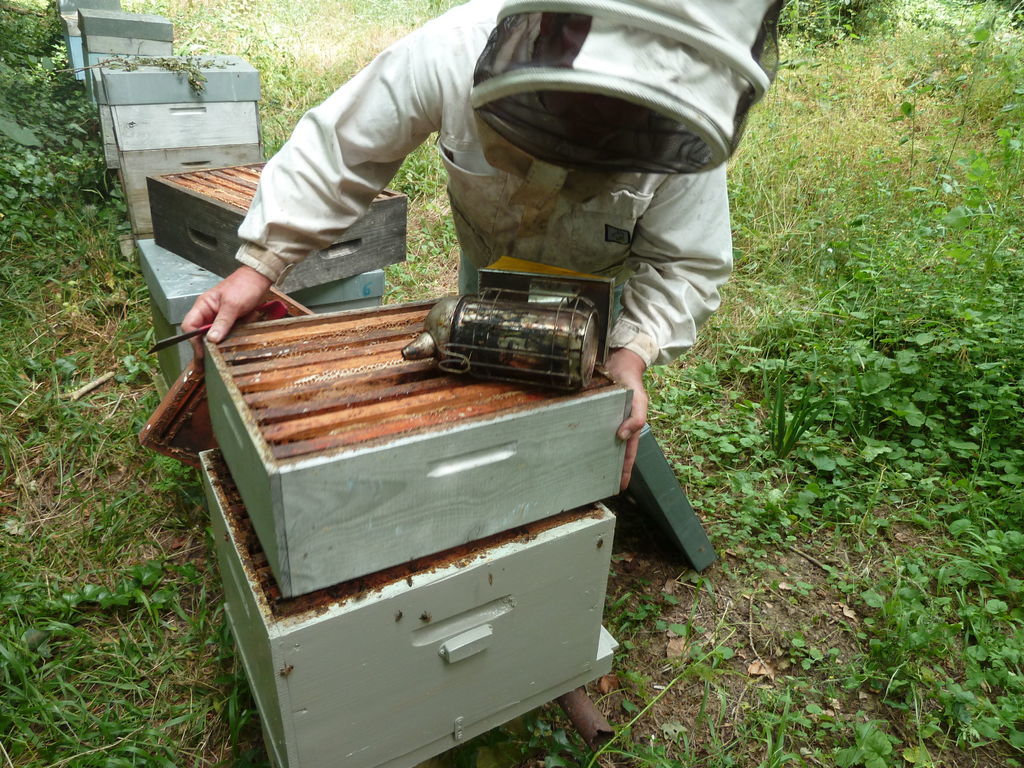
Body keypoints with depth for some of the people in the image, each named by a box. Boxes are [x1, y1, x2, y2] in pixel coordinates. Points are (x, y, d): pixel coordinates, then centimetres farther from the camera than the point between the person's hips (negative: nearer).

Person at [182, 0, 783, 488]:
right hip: (487, 264, 2)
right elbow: (340, 146, -26)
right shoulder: (455, 50, -37)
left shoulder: (683, 134, -37)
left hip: (599, 287, -1)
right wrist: (259, 264, -29)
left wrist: (634, 350, -43)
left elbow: (687, 265, -26)